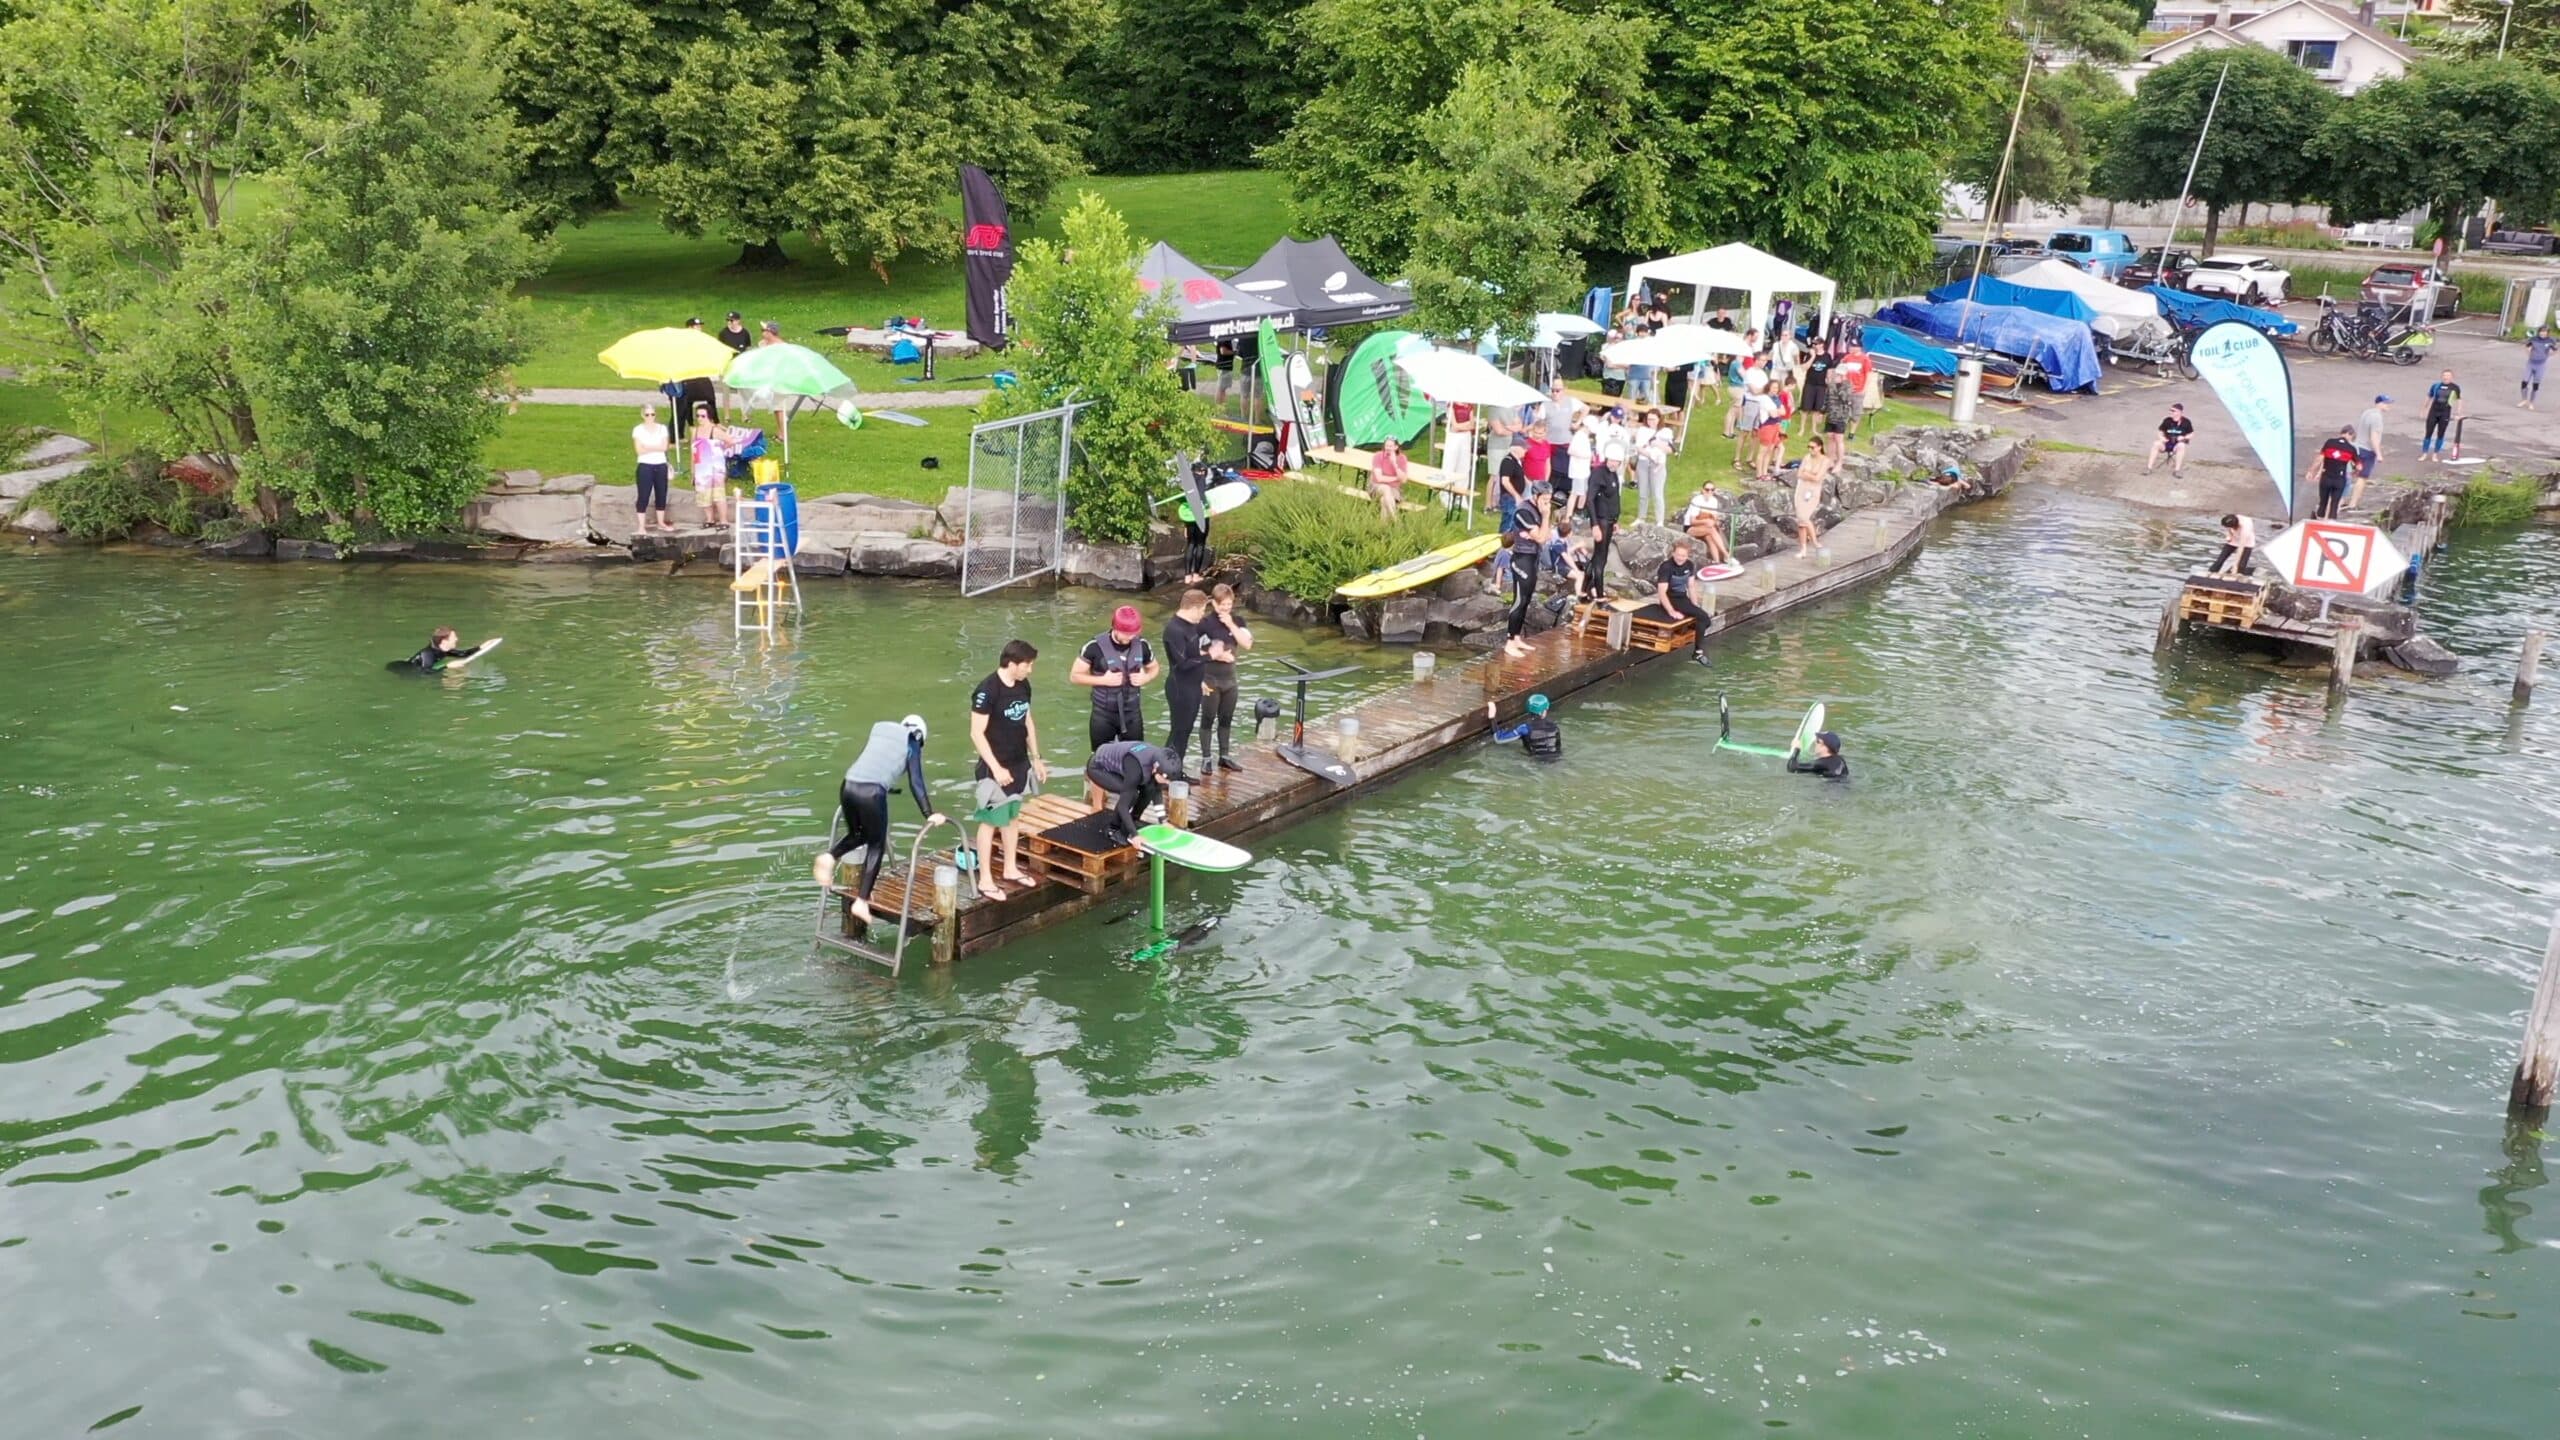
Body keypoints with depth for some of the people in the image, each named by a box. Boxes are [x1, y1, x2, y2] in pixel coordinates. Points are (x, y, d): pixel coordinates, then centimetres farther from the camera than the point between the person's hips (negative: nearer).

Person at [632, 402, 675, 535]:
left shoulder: (662, 428, 6)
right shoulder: (638, 429, -2)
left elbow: (664, 447, -6)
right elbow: (639, 450, -11)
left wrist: (648, 447, -15)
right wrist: (656, 447, -14)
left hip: (661, 466, 3)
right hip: (645, 466, -3)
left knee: (661, 495, 9)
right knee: (643, 496, -5)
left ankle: (661, 523, 22)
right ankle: (641, 526, -4)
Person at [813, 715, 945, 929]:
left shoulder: (880, 731, 25)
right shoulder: (912, 743, 11)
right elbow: (916, 783, 4)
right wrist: (929, 814, 6)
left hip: (848, 786, 5)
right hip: (871, 792, -5)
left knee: (857, 834, 27)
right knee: (876, 845, 10)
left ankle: (830, 856, 0)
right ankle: (862, 901, 4)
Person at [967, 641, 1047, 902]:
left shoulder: (1023, 686, 2)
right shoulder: (987, 690, -21)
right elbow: (976, 734, -20)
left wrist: (1036, 759, 16)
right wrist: (996, 768, -22)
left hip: (1019, 763, 8)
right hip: (996, 767, -8)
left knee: (1013, 816, 18)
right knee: (990, 821, -1)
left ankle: (1011, 869, 31)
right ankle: (985, 880, 6)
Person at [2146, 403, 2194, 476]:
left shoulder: (2186, 422, -3)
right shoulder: (2167, 420, 0)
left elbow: (2191, 434, 5)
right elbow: (2161, 431, 10)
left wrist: (2184, 437, -15)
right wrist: (2162, 437, -12)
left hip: (2177, 444, -2)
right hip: (2166, 443, 2)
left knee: (2181, 446, -38)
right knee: (2156, 444, -29)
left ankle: (2177, 470, -33)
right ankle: (2149, 468, -27)